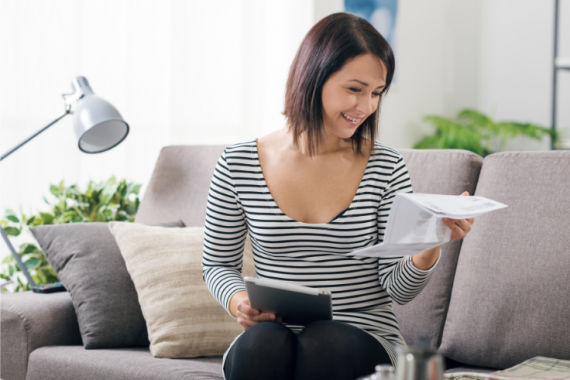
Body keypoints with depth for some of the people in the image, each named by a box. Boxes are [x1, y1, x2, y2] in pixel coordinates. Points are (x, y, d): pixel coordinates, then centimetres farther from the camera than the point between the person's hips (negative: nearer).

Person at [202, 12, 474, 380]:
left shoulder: (387, 169, 2)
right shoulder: (239, 165, 2)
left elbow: (398, 289, 1)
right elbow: (219, 264, 12)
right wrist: (238, 301, -10)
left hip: (366, 339, 0)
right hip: (275, 338, 0)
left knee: (324, 342, -33)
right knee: (262, 342, -34)